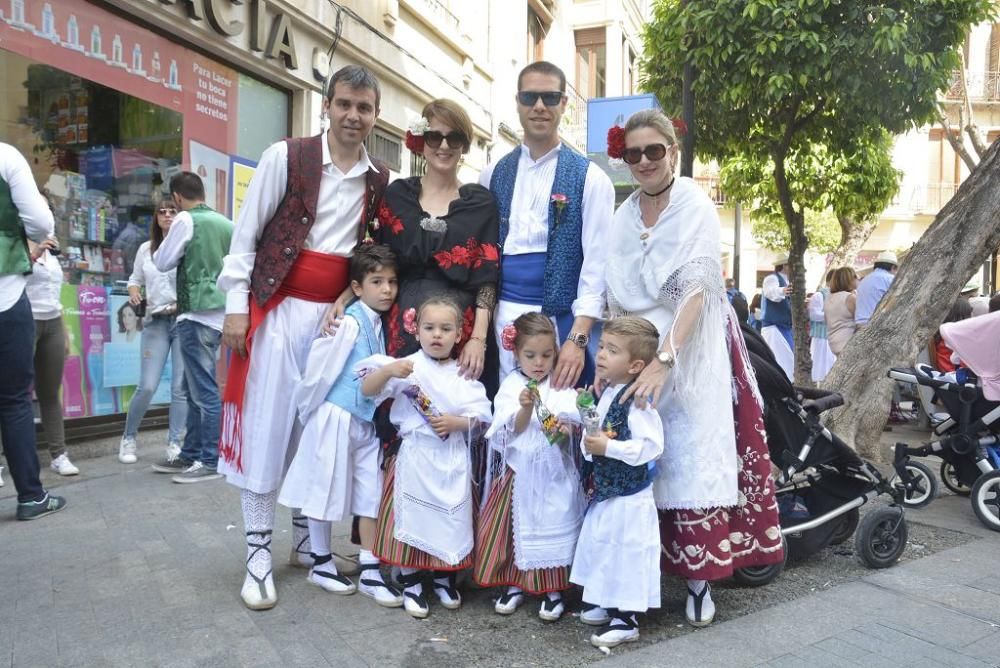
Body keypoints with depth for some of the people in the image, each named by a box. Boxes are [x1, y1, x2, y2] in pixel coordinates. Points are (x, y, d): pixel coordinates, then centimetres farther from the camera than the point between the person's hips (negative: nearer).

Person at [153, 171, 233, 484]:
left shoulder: (186, 220, -8)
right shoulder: (225, 223, 10)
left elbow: (163, 263, 0)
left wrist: (165, 246, 18)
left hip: (198, 315, -8)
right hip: (218, 313, 8)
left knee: (205, 390, -4)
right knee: (194, 388, 15)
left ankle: (211, 461, 2)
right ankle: (190, 455, 22)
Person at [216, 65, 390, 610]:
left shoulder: (381, 180, 7)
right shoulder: (285, 157, -4)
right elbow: (246, 233, -3)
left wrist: (351, 295, -1)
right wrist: (236, 305, -6)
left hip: (337, 315, 4)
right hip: (279, 309, -3)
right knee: (266, 428, -1)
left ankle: (306, 542, 24)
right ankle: (258, 553, 10)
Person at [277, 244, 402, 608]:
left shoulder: (379, 323, 6)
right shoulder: (349, 323, -16)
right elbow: (319, 371, -10)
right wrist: (309, 411, 0)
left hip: (366, 421, 7)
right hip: (336, 418, -7)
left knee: (371, 495, 8)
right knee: (326, 490, 8)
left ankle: (370, 572, 17)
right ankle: (321, 563, 26)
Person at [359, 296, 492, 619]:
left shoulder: (464, 375, 5)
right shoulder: (409, 367, -4)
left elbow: (480, 419, 4)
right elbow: (367, 390, -13)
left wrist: (457, 423, -15)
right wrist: (388, 371, -30)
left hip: (453, 459, 3)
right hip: (416, 457, -3)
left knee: (451, 519, 11)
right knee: (413, 517, 3)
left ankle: (445, 578, 32)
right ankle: (411, 584, 21)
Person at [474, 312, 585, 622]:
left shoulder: (562, 387, 0)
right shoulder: (511, 387, -1)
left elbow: (574, 422, -7)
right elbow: (510, 430, -9)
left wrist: (564, 429, -28)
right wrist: (525, 408, -25)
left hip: (554, 474, 0)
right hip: (520, 474, 1)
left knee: (553, 529, 6)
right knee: (518, 529, 9)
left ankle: (554, 590, 22)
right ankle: (514, 584, 27)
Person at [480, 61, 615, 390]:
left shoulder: (590, 178, 1)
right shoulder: (493, 175, 11)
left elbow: (596, 264, -5)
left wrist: (577, 339, -14)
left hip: (560, 321, -2)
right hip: (501, 318, 3)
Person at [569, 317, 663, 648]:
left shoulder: (637, 401, -21)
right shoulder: (606, 393, 5)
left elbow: (651, 446, -27)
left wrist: (608, 447, -26)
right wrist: (588, 444, -4)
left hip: (629, 496, -9)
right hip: (604, 490, 9)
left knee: (625, 553, 3)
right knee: (602, 547, 20)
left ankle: (626, 620, 17)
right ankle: (606, 603, 38)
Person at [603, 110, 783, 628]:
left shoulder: (696, 207, -8)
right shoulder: (622, 217, 8)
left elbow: (697, 290, -18)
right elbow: (615, 300, 8)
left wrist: (664, 359, -28)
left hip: (690, 351, -4)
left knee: (693, 458, -4)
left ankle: (700, 578, 8)